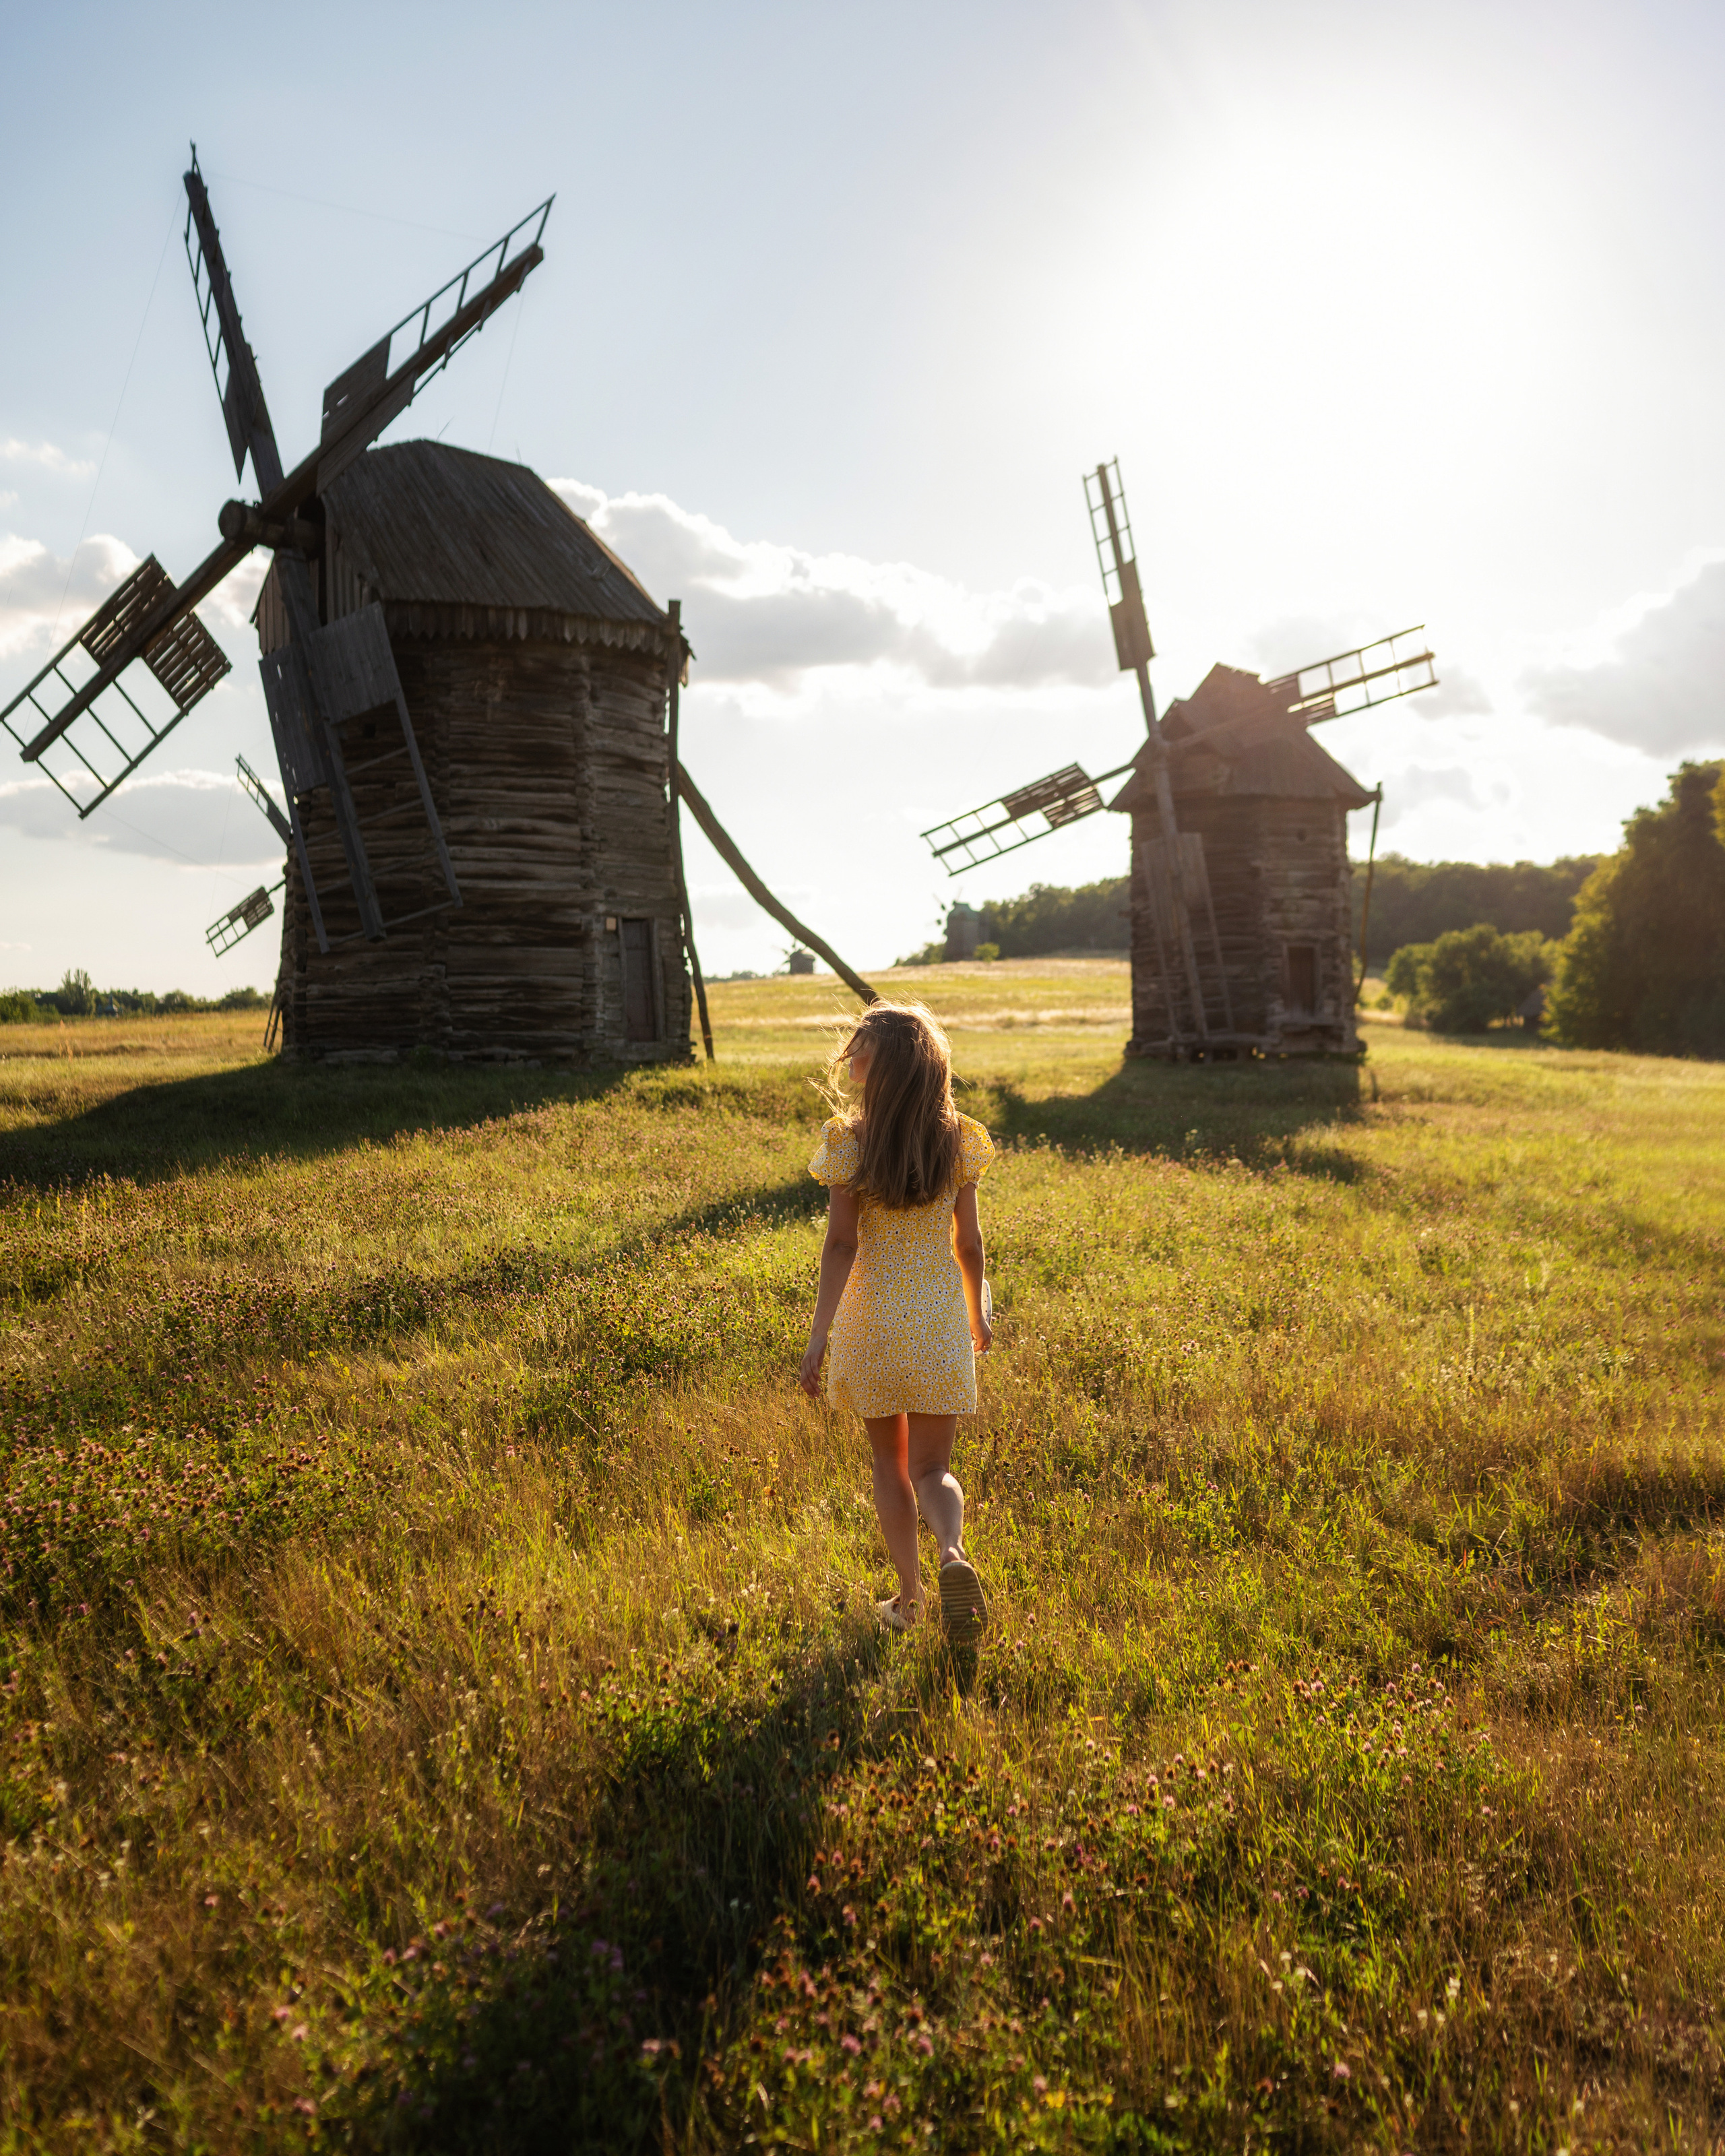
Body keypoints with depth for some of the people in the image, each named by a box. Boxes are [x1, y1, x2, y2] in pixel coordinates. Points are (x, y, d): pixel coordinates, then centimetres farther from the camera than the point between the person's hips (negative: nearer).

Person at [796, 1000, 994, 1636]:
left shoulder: (850, 1142, -10)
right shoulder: (956, 1139, -3)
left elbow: (841, 1245, -13)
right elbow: (969, 1242, 2)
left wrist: (819, 1338, -9)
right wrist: (980, 1314, 17)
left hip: (874, 1320, -1)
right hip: (940, 1320, 1)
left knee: (890, 1464, 16)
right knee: (932, 1467, 10)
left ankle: (909, 1597, 22)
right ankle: (953, 1553, -19)